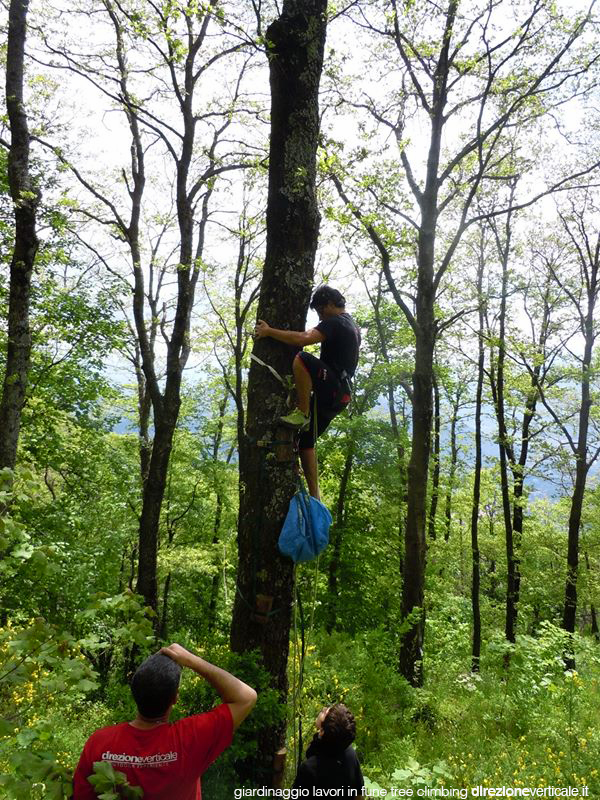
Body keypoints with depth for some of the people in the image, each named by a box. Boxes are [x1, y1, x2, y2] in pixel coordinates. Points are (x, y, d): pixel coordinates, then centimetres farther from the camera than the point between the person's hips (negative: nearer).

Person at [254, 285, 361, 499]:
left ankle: (302, 414, -23)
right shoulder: (352, 326, 24)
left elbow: (303, 339, -23)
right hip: (337, 395, 10)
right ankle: (315, 496, 12)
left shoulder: (335, 322, -9)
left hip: (331, 386, -10)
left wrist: (269, 331, -16)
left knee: (301, 359, -30)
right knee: (306, 441, 13)